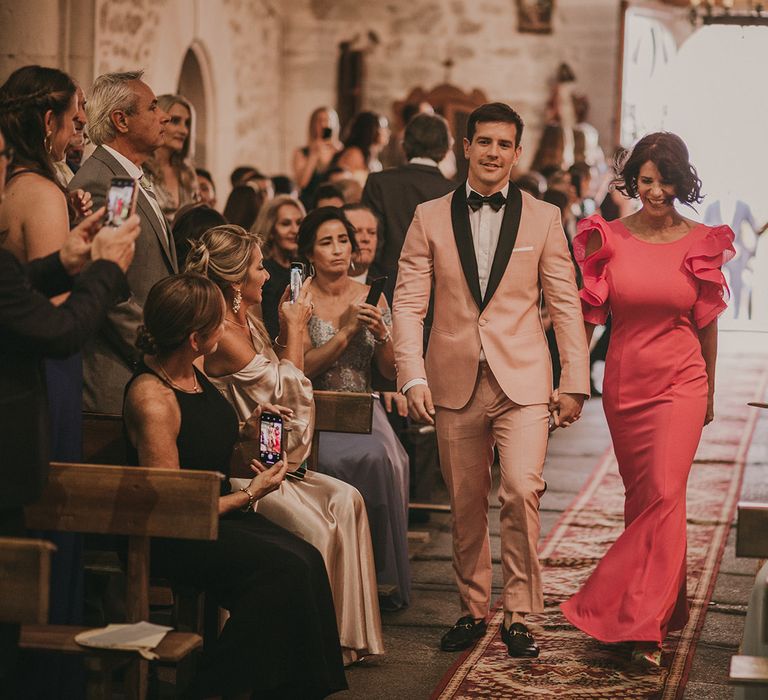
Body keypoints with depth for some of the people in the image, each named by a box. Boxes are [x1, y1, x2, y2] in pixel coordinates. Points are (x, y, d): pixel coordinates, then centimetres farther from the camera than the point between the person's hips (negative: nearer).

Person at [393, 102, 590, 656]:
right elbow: (409, 302, 3)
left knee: (522, 490, -16)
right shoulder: (430, 218, 6)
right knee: (465, 504, 7)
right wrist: (412, 377, -8)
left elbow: (566, 304, 6)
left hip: (521, 381, -1)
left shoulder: (544, 218, 5)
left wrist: (576, 382, 1)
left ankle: (519, 615, -4)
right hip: (455, 381, 1)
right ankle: (473, 609, 23)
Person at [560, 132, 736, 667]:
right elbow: (590, 313, 3)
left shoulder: (701, 242, -1)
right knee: (640, 497, 12)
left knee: (663, 494, -12)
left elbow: (707, 322, 7)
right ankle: (656, 613, 26)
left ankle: (642, 622, -6)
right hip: (624, 382, 2)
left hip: (680, 382, -2)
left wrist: (709, 393, 13)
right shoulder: (609, 238, -1)